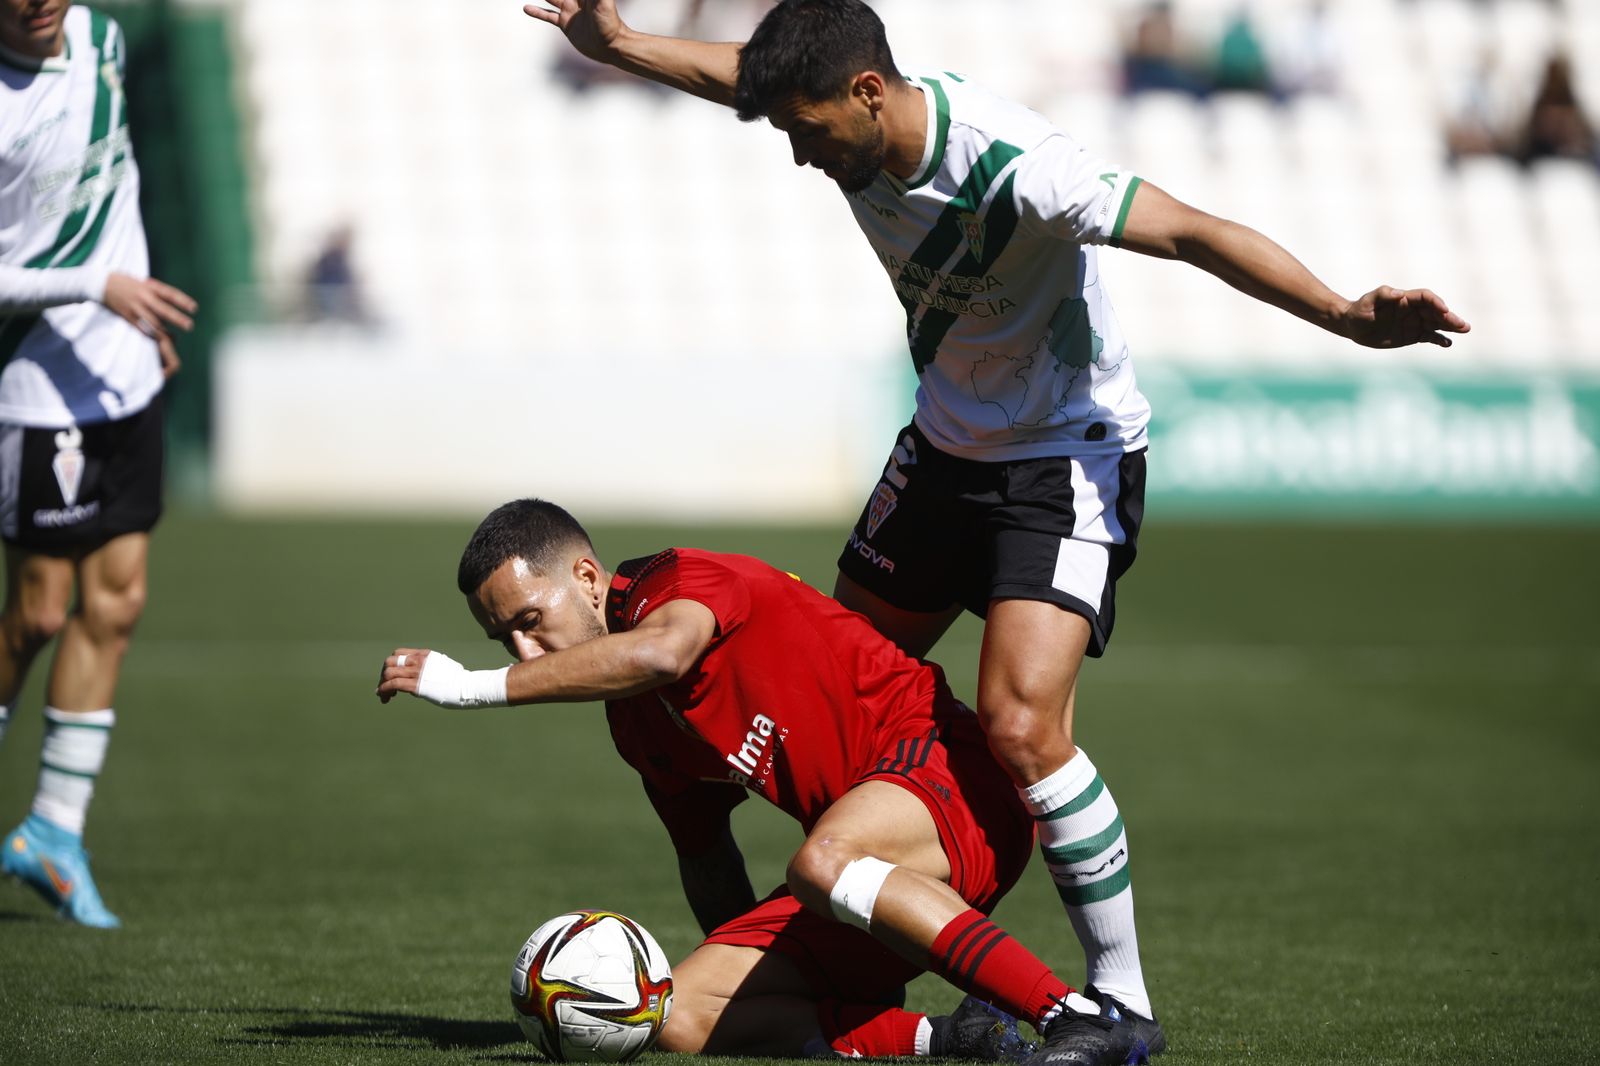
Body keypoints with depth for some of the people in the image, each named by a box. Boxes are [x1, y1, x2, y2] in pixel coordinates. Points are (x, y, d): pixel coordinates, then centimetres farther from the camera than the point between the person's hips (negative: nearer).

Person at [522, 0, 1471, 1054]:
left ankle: (1124, 1001, -10)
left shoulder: (1016, 166, -32)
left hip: (1070, 461, -9)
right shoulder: (858, 126, -9)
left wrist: (1347, 316, -46)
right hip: (946, 445, 9)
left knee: (1021, 725, -23)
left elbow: (1192, 231, -36)